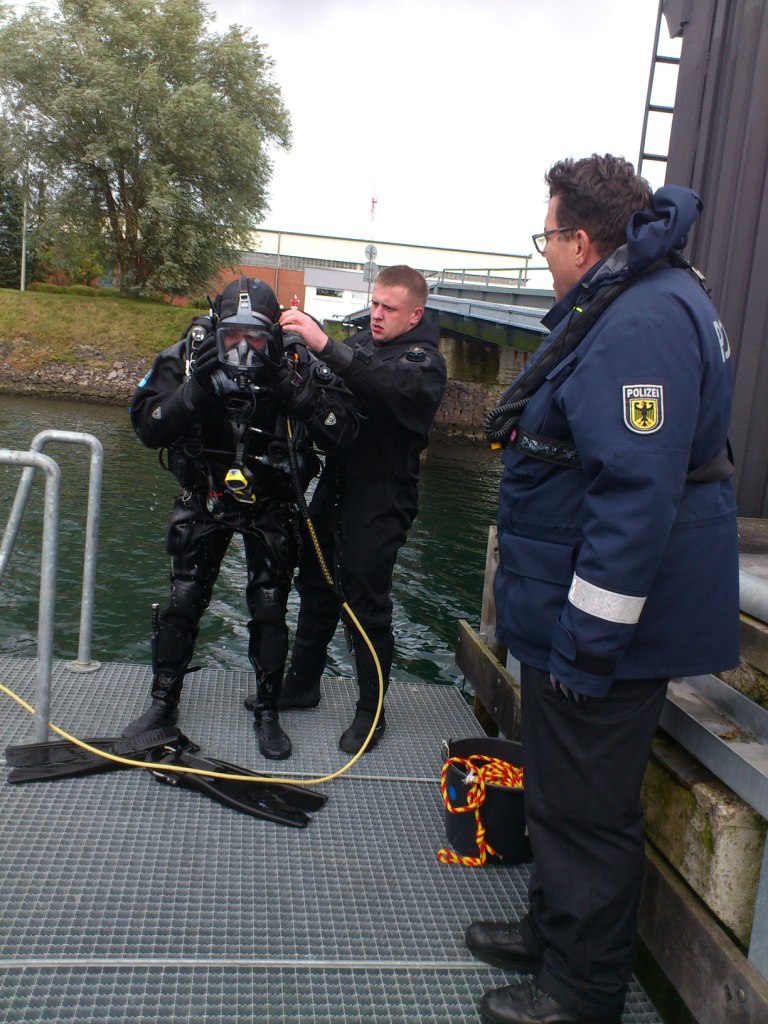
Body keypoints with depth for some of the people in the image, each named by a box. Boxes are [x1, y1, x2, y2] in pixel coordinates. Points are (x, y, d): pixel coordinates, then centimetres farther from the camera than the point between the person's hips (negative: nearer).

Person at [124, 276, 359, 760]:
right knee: (183, 599, 3)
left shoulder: (298, 364, -20)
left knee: (270, 607, 0)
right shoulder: (188, 357, -16)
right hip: (205, 496, 1)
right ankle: (164, 702, 24)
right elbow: (148, 428, -21)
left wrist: (296, 387, -37)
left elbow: (343, 432, -26)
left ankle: (268, 712, 20)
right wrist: (196, 388, -34)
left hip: (271, 503, -1)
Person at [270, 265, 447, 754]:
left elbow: (391, 385, -33)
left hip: (381, 504, -7)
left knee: (367, 604, -3)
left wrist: (326, 346, -42)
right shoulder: (364, 342, 11)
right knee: (316, 586, 16)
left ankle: (371, 712, 12)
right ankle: (302, 683, 32)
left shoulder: (425, 361, -10)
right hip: (336, 488, 7)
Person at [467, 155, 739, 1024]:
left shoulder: (641, 323, -23)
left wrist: (590, 640, -26)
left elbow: (636, 494, -30)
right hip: (576, 614, 11)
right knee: (564, 790, 23)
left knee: (584, 807, 4)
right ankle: (554, 930, 42)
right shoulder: (625, 303, 14)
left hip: (604, 621, -11)